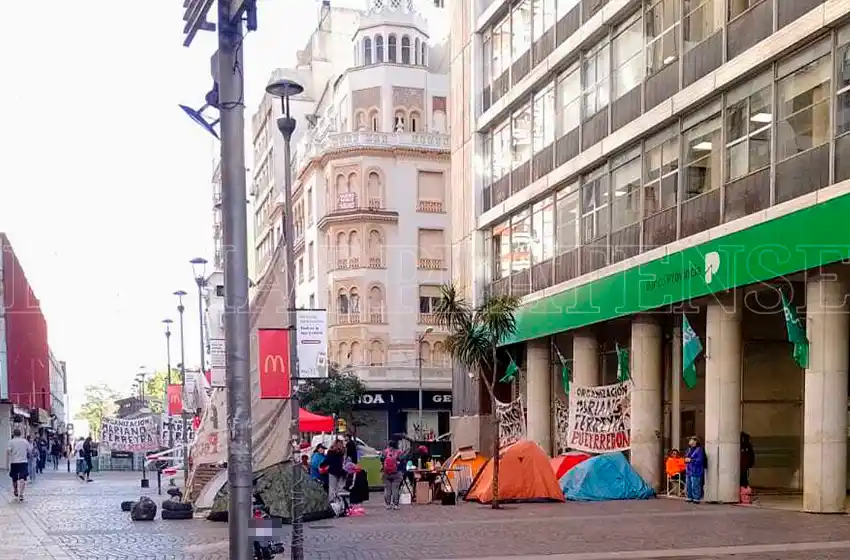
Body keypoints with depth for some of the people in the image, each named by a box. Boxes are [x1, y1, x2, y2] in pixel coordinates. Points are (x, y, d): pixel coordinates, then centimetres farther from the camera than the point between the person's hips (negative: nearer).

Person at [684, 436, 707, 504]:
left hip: (696, 471, -9)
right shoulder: (690, 449, 16)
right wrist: (686, 459, 1)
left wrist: (690, 460, -16)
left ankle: (696, 499, -2)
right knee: (688, 485, 12)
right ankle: (690, 498, 21)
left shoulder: (699, 449, -11)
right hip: (688, 470, 9)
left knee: (695, 486, -8)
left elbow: (700, 460, -19)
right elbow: (686, 457, 25)